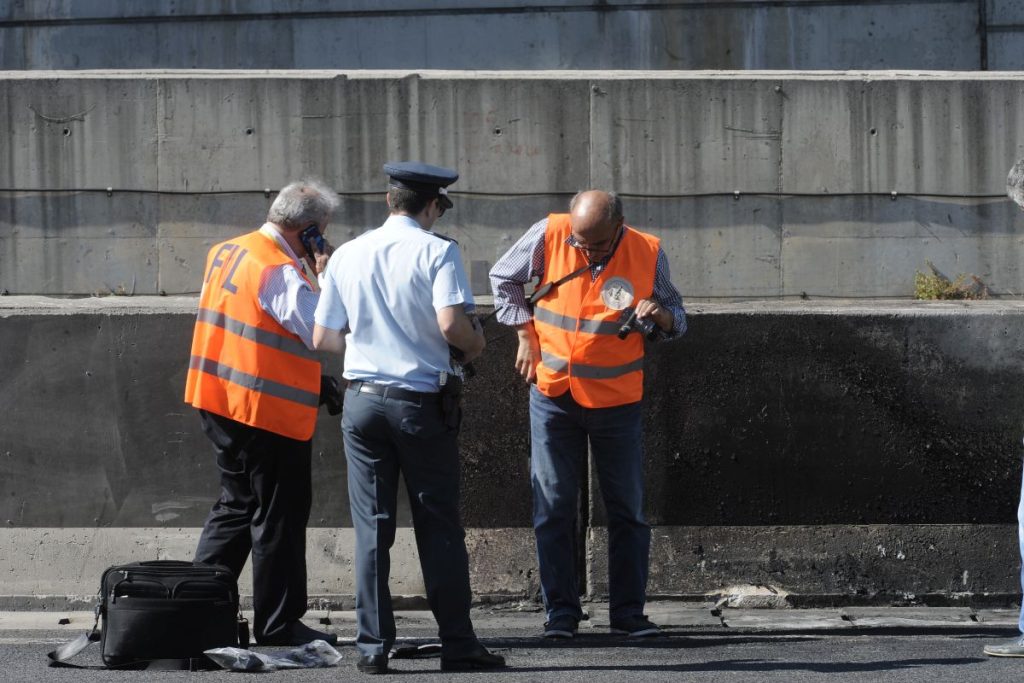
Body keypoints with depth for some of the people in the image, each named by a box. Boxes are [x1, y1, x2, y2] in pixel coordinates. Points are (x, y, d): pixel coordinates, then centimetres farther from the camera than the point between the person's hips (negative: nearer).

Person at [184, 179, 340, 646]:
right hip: (268, 411, -9)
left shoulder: (225, 253, 10)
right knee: (278, 517, 0)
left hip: (220, 405, 9)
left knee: (237, 504, 19)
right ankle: (278, 623, 4)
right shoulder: (280, 271, -18)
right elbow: (324, 331, -22)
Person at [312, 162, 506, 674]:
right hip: (421, 401, -3)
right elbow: (451, 322, -21)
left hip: (362, 399, 3)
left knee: (372, 527, 6)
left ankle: (372, 646, 3)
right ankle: (457, 645, 6)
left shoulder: (348, 255, 6)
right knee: (439, 527, 4)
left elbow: (323, 338, 8)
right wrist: (473, 344, 0)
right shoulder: (436, 251, -7)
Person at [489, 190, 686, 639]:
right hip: (553, 394, 0)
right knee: (553, 507, 2)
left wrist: (660, 316, -21)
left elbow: (676, 323, 3)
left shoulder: (647, 253, -10)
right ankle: (560, 612, 9)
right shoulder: (548, 236, -11)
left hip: (618, 400, 0)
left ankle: (628, 613, 11)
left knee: (628, 509, 4)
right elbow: (504, 279, 7)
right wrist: (526, 336, 1)